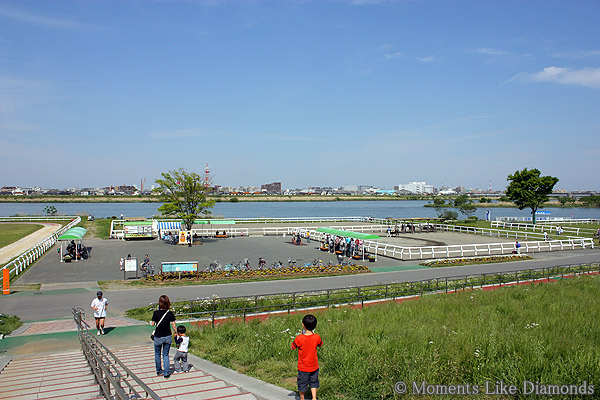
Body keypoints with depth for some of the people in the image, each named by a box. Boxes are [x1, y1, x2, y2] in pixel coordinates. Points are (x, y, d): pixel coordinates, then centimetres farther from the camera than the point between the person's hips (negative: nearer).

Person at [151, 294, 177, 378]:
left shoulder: (156, 313, -17)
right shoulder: (171, 313, -12)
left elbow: (153, 324, -4)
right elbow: (174, 326, -6)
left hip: (158, 337, -1)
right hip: (168, 337, 1)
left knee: (157, 354, 22)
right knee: (166, 354, 15)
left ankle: (159, 371, 35)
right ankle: (166, 373, 11)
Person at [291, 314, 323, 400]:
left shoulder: (299, 338, -24)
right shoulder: (317, 337, -16)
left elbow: (292, 347, -7)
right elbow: (320, 344, 6)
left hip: (303, 368, -2)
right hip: (314, 367, 2)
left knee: (302, 384, 18)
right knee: (313, 383, 23)